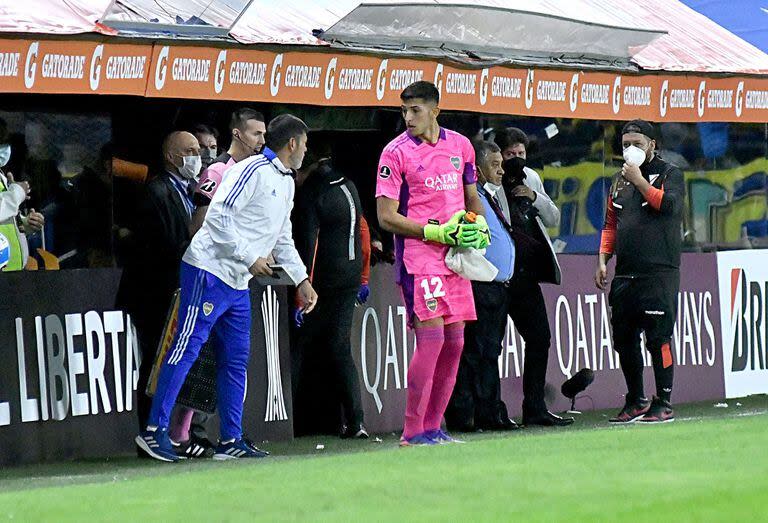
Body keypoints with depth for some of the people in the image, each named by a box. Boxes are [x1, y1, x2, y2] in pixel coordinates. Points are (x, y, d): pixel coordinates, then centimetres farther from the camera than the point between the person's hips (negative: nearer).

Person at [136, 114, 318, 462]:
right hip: (210, 271, -9)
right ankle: (154, 430, -11)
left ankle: (231, 440, 11)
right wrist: (249, 257, -17)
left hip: (239, 284, 9)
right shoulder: (253, 170, -11)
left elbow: (283, 240, 28)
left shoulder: (287, 183, 19)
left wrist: (301, 280, 22)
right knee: (187, 348, -11)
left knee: (235, 360, 8)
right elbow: (218, 216, -18)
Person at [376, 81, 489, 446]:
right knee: (431, 337, -14)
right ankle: (413, 432, -9)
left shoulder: (460, 145, 11)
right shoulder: (396, 153, -5)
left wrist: (479, 225, 3)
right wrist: (437, 232, -16)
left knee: (454, 341, 6)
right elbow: (386, 217, -9)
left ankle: (432, 427, 15)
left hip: (456, 256, 6)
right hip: (418, 256, -6)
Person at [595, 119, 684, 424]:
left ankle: (664, 404, -4)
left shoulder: (669, 174, 3)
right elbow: (610, 224, 23)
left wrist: (639, 181, -11)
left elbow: (669, 205, -16)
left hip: (659, 273, -6)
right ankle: (636, 401, 17)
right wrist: (602, 259, 13)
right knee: (624, 339, 7)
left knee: (658, 338, -8)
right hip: (625, 273, 6)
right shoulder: (620, 180, 20)